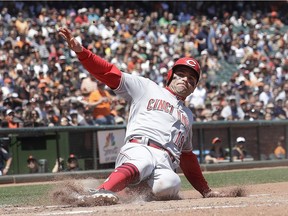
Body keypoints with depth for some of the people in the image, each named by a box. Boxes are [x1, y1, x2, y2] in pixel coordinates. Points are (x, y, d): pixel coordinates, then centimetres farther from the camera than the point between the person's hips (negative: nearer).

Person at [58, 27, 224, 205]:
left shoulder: (188, 115, 37)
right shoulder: (147, 88, 21)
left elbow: (187, 157, 41)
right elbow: (108, 72, 11)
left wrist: (206, 191, 36)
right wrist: (80, 50, -5)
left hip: (166, 164, 3)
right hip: (138, 149, -3)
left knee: (170, 184, -37)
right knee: (142, 162, -43)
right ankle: (102, 191, -62)